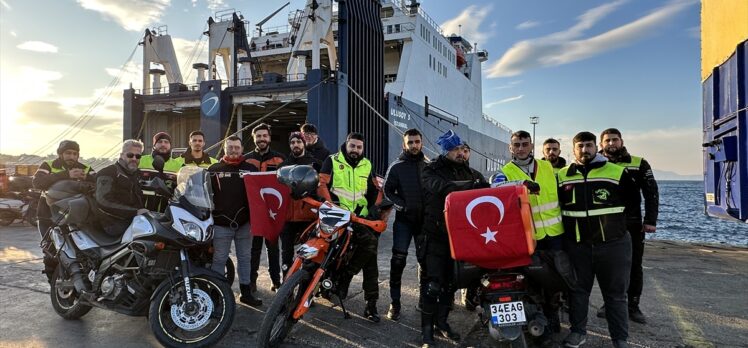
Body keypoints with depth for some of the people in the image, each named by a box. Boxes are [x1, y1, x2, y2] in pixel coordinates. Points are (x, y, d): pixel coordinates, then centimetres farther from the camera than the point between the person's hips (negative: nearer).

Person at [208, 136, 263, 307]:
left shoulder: (251, 169, 5)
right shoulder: (214, 170, 3)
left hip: (244, 222, 2)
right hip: (221, 223, -1)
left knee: (244, 258, 11)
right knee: (219, 259, 6)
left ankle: (246, 292, 22)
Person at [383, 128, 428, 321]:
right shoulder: (396, 166, 1)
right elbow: (388, 190, 1)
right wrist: (401, 204, -13)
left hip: (425, 218, 3)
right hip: (404, 219, -3)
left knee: (426, 259, 12)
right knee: (398, 260, -9)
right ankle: (395, 303, -2)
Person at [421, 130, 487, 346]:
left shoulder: (469, 172, 11)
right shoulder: (431, 171, -7)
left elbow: (485, 188, 1)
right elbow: (443, 188, -28)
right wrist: (471, 185, -40)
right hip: (438, 234, -5)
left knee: (451, 281, 13)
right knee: (434, 283, -5)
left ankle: (441, 321, 28)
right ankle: (427, 327, 7)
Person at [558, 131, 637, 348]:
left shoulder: (617, 173, -2)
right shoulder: (562, 176, 5)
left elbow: (631, 201, 8)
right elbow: (555, 204, 17)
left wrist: (611, 218, 4)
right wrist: (573, 221, 9)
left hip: (613, 244, -2)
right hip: (576, 246, 2)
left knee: (616, 294, 7)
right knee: (577, 290, 12)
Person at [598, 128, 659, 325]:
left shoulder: (639, 164, 5)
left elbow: (651, 192, 1)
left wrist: (650, 220, -8)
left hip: (632, 224, 0)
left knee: (634, 266, 5)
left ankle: (633, 306, 15)